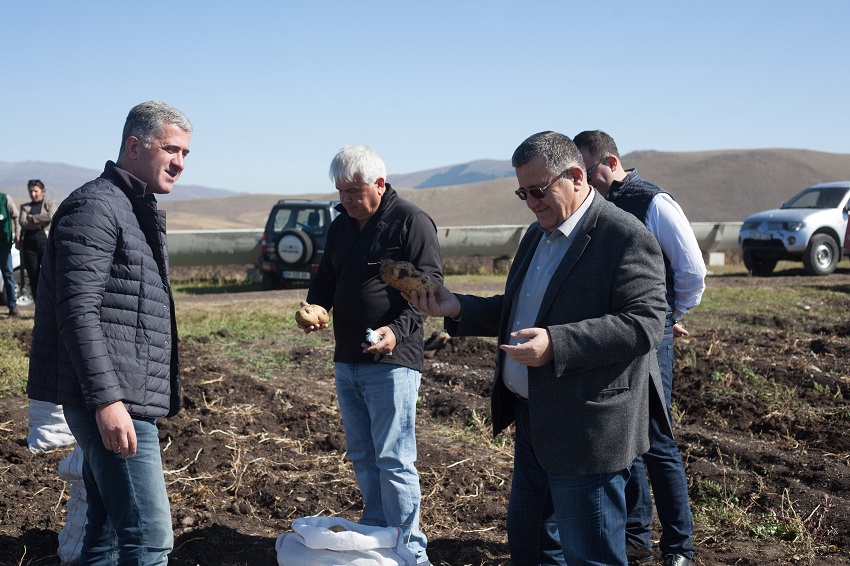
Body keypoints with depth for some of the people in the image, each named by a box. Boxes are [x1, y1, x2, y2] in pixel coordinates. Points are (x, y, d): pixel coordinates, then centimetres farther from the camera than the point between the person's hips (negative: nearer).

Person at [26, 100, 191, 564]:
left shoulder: (137, 211, 22)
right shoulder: (96, 206, -10)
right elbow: (77, 311, -19)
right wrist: (106, 399, -25)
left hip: (129, 400, 10)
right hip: (112, 403, -10)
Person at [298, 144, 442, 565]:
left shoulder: (412, 222, -8)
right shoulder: (341, 225, 14)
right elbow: (326, 279, 22)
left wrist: (398, 330, -26)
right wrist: (314, 307, 0)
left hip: (392, 361, -7)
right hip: (346, 362, 8)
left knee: (393, 460, -6)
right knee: (362, 457, 13)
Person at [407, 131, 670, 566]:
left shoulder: (627, 238, -15)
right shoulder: (537, 235, 14)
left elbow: (644, 324, -24)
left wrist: (556, 344, -32)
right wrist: (458, 309, 5)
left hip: (586, 430, -9)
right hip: (532, 420, 9)